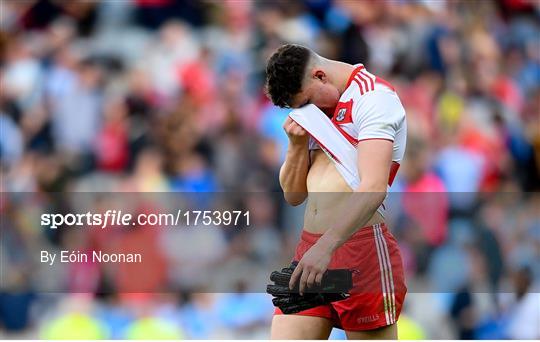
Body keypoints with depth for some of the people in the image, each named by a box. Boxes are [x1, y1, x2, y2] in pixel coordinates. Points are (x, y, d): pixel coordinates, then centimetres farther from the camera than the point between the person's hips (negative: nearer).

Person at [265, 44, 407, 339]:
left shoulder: (373, 97, -8)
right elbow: (293, 195, 22)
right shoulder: (318, 110, 19)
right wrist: (298, 144, 3)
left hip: (362, 246, -8)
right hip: (310, 248, 8)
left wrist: (325, 247, -32)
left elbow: (373, 189, -23)